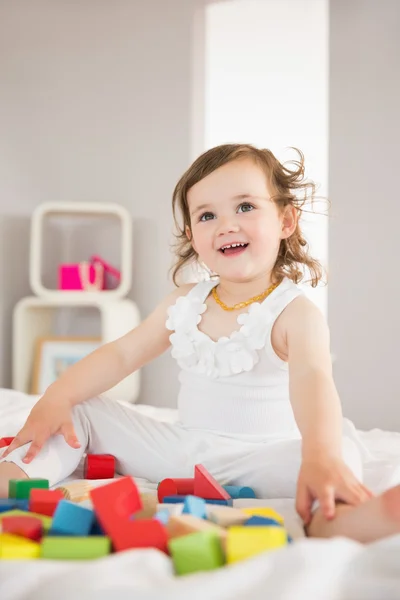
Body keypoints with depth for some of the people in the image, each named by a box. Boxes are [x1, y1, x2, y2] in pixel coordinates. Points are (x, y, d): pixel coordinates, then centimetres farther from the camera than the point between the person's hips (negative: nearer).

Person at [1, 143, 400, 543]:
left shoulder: (295, 313, -12)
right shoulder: (184, 304, 6)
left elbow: (312, 381, -31)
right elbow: (121, 355, 9)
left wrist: (321, 457, -51)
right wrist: (56, 398, -7)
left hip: (258, 461, -5)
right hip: (180, 454, 5)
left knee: (340, 451, -35)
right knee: (77, 411, -1)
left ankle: (335, 521, -67)